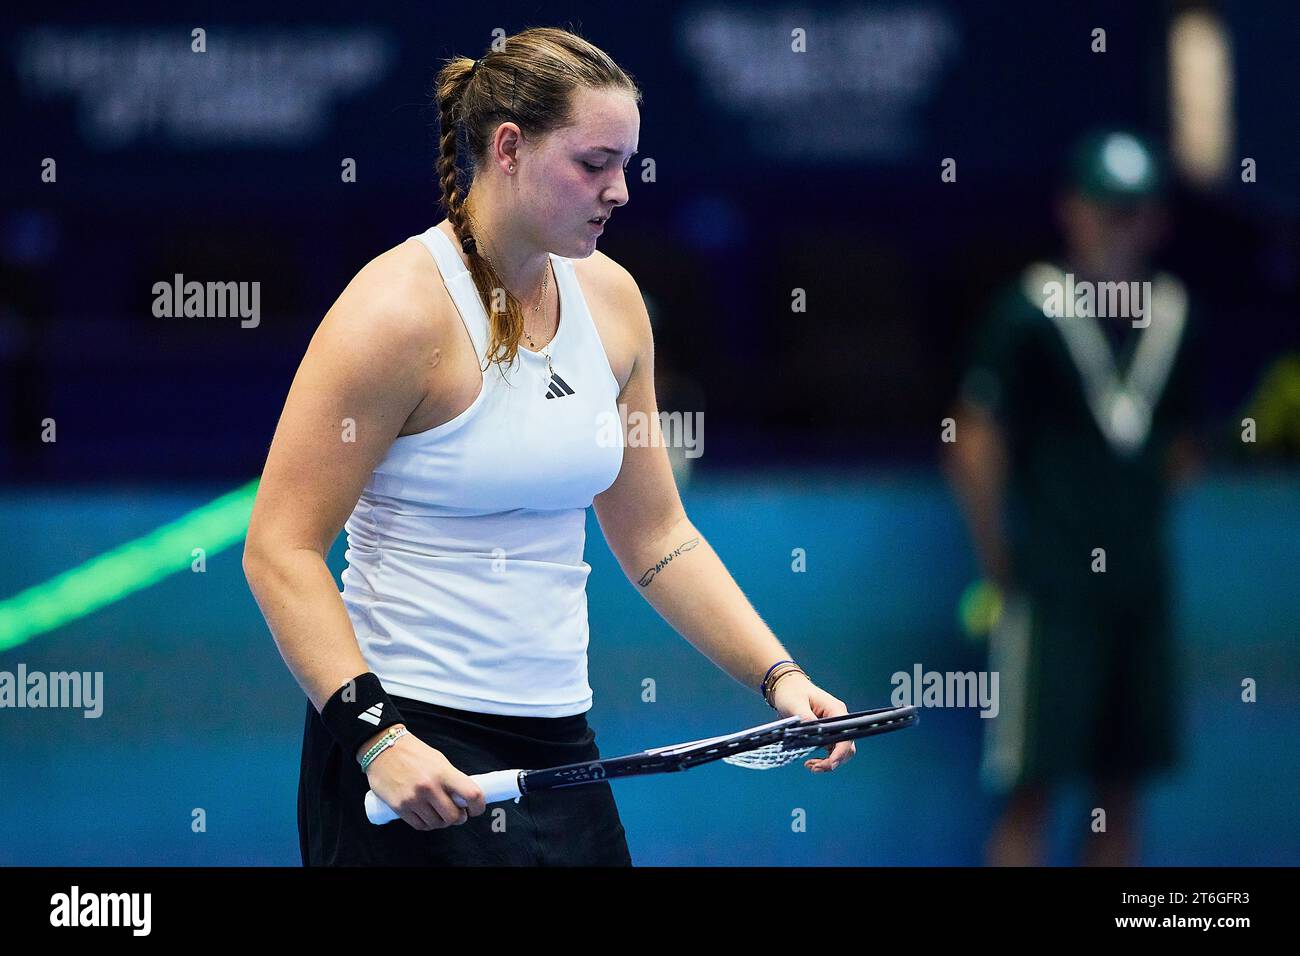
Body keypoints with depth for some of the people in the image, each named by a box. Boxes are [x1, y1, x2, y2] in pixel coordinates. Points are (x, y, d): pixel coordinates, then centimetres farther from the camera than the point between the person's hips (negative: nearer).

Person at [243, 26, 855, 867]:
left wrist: (778, 676, 4)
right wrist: (379, 733, -26)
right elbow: (281, 551, -17)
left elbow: (656, 537, 15)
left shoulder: (610, 299, 8)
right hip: (418, 763, -7)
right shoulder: (402, 308, -14)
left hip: (560, 737, 7)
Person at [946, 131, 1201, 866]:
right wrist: (1001, 564, -4)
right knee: (1033, 785, -7)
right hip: (1051, 591, -5)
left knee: (1121, 785, 7)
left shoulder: (1172, 316, 8)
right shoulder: (1029, 314, -8)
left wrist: (1146, 527, 8)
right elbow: (974, 451, -8)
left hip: (1141, 582, 5)